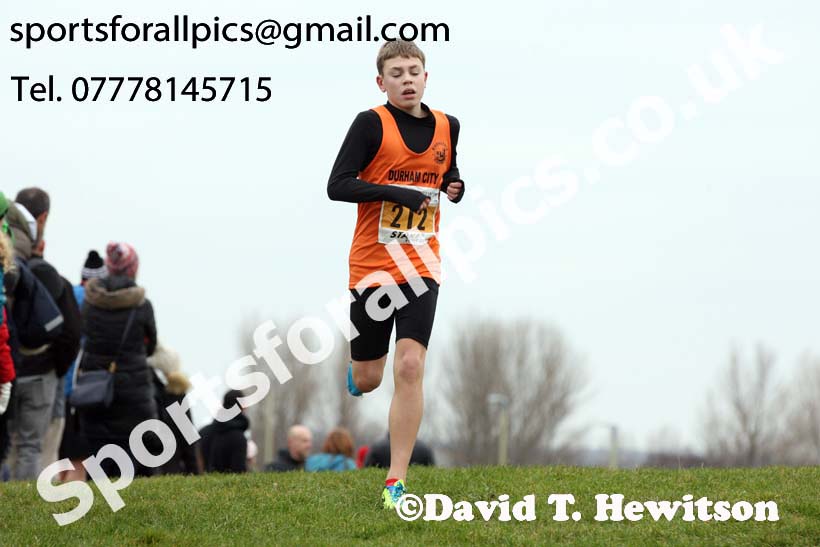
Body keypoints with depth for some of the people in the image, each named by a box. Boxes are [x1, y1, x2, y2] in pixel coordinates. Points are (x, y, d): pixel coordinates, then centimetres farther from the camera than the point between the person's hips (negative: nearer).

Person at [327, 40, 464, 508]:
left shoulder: (446, 127, 7)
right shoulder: (371, 124, -7)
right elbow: (337, 185, -14)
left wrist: (455, 187, 1)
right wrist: (395, 193, -23)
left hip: (421, 267, 2)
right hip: (371, 266, -2)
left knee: (410, 367, -14)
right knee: (368, 380, 5)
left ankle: (397, 482, -10)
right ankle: (356, 369, 46)